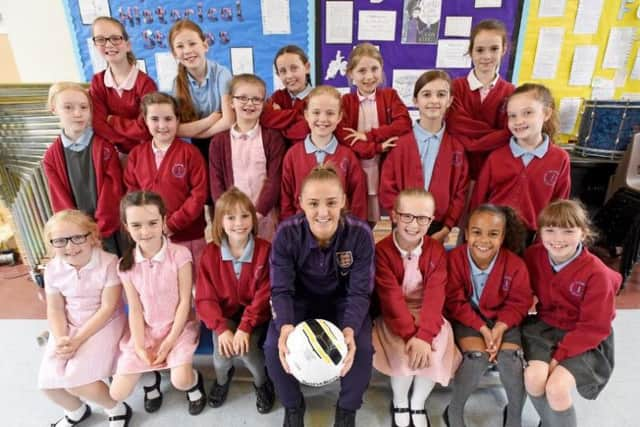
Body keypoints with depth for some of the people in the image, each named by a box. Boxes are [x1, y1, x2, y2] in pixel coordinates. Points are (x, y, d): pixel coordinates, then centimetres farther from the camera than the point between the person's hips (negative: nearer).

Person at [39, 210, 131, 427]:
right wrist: (60, 339, -14)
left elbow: (108, 308, -18)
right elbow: (55, 310, 2)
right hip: (69, 327, 6)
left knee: (75, 381, -18)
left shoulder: (109, 263, -20)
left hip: (105, 325, -5)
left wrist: (78, 340, -20)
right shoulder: (53, 269, -5)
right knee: (47, 383, -2)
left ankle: (117, 409, 11)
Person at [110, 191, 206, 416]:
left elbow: (185, 302, -14)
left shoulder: (179, 254, -18)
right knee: (117, 393, -1)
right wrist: (140, 348, -10)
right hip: (145, 329, 4)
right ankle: (151, 377, 31)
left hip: (178, 325, -3)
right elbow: (135, 310, -3)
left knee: (180, 380, -25)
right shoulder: (126, 265, -7)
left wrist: (170, 341, -15)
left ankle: (194, 383, 13)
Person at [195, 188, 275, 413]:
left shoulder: (265, 250, -15)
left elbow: (264, 296, -15)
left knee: (245, 349, -24)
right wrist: (221, 328, -22)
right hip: (225, 314, 2)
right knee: (222, 354, -19)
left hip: (255, 315, -1)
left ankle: (262, 382, 12)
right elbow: (205, 297, -9)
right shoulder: (211, 252, -9)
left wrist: (245, 327, -24)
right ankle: (222, 377, 22)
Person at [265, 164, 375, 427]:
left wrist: (350, 329, -39)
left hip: (342, 300, 0)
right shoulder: (286, 234, -23)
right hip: (301, 299, 1)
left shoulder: (360, 234, -24)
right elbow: (281, 290, -19)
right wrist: (285, 326, -40)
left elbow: (360, 292, -20)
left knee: (362, 347, -25)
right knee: (274, 346, -22)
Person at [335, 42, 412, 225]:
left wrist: (368, 136, -16)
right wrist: (376, 147, -20)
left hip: (383, 170, 0)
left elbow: (404, 124, -9)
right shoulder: (345, 101, 3)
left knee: (371, 221, 7)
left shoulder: (390, 95, 7)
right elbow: (341, 135, -11)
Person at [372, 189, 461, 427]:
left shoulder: (436, 251, -5)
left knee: (434, 353, -22)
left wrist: (424, 335, -29)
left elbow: (435, 296, -16)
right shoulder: (382, 250, -13)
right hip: (393, 317, -2)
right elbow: (391, 297, -20)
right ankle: (399, 402, 10)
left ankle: (418, 403, 12)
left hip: (427, 316, 3)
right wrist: (411, 334, -30)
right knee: (405, 353, -26)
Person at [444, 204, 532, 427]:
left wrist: (500, 328, -20)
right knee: (478, 357, -26)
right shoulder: (455, 258, -20)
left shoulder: (515, 264, -14)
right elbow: (455, 302, -14)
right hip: (466, 319, -2)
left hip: (501, 319, 2)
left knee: (511, 360, -20)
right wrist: (482, 329, -21)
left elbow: (518, 303, -3)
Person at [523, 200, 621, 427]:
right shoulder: (534, 256, -9)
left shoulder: (596, 273, -20)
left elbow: (594, 328, -16)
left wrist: (559, 355, -19)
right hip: (545, 327, 3)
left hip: (585, 340, -3)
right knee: (534, 376, -20)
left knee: (556, 387, -23)